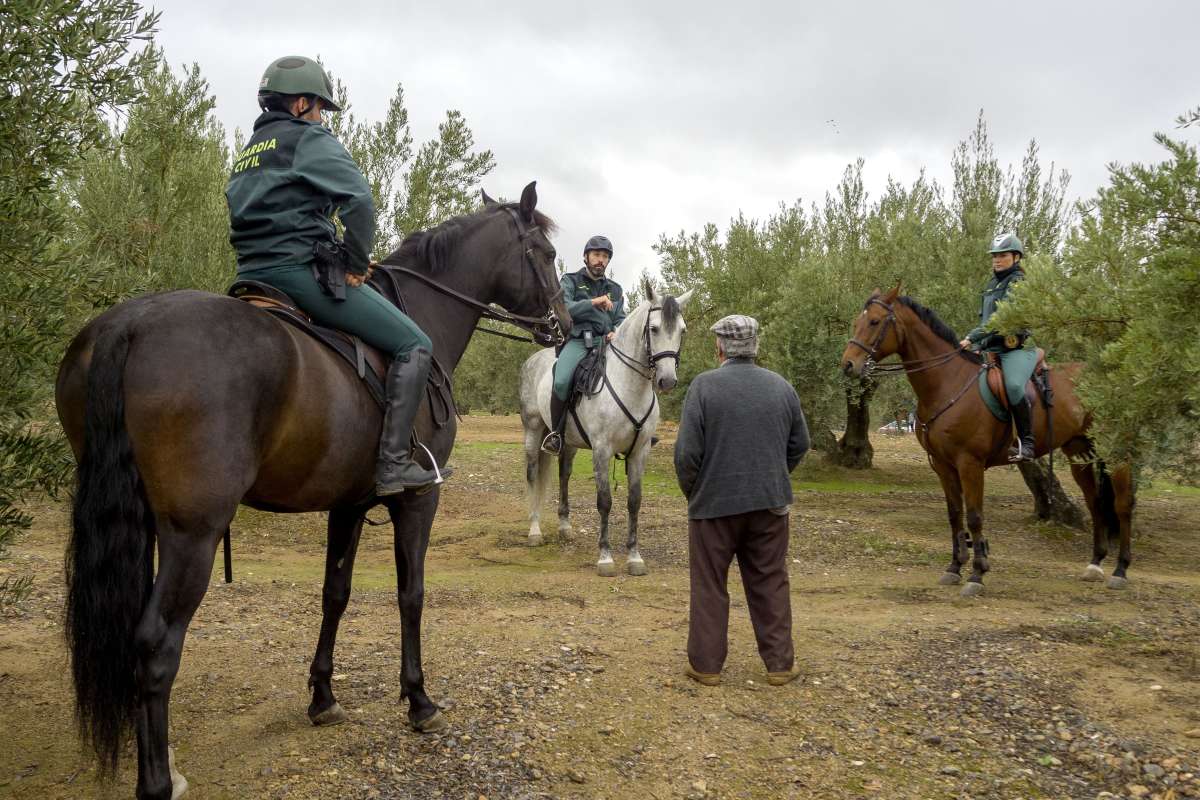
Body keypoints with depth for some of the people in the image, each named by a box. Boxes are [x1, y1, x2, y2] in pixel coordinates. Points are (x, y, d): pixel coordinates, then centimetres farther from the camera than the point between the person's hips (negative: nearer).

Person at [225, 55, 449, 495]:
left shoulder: (248, 151, 24)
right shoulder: (309, 138, -3)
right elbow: (359, 201, -18)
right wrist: (356, 264, -6)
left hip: (254, 273, 9)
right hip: (303, 268, -9)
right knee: (414, 346, -6)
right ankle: (392, 463, -15)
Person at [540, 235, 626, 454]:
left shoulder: (615, 289, 21)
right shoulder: (570, 281, 9)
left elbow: (621, 319, 20)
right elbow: (563, 308, -8)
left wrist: (616, 332, -3)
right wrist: (593, 302, -20)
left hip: (605, 341, 4)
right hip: (577, 341, -4)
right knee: (561, 382, -30)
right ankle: (555, 432, -11)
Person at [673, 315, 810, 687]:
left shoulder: (704, 385, -11)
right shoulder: (782, 387, 3)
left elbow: (687, 451, -14)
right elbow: (800, 444, 10)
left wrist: (691, 492, 2)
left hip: (714, 503, -3)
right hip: (770, 503, 3)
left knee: (710, 587, 8)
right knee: (770, 585, 13)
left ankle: (706, 664, 15)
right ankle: (780, 663, 19)